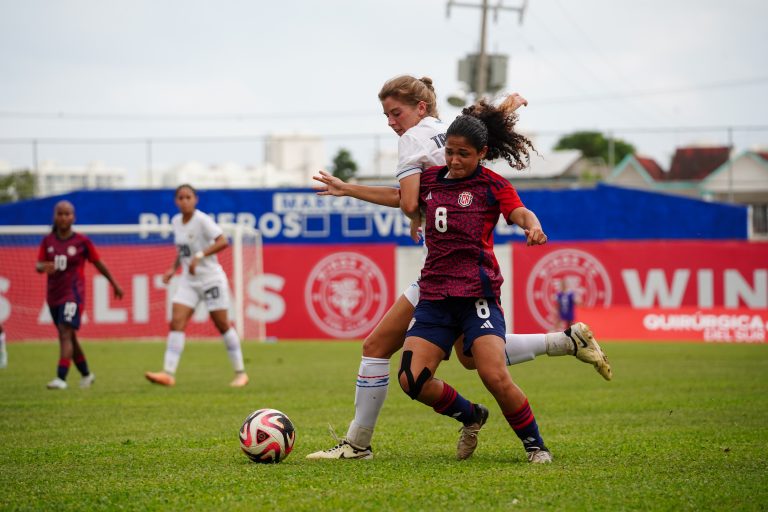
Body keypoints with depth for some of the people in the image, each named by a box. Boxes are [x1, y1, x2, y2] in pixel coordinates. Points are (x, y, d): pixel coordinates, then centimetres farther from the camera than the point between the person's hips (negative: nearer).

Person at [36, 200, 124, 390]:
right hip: (54, 295, 5)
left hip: (73, 294, -5)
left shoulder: (82, 241, -4)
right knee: (69, 337, 15)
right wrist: (44, 266, -27)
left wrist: (114, 284, 15)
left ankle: (61, 378, -26)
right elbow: (38, 266, -3)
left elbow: (98, 263, 6)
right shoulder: (48, 241, 4)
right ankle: (86, 374, 33)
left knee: (65, 334, -19)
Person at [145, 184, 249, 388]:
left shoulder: (202, 220, -14)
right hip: (188, 281, 6)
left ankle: (240, 373, 13)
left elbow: (223, 242, -25)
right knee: (176, 323, -9)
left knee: (222, 325, 1)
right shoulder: (176, 221, 6)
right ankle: (168, 374, -15)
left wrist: (199, 256, -32)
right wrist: (173, 268, 6)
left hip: (211, 278, -6)